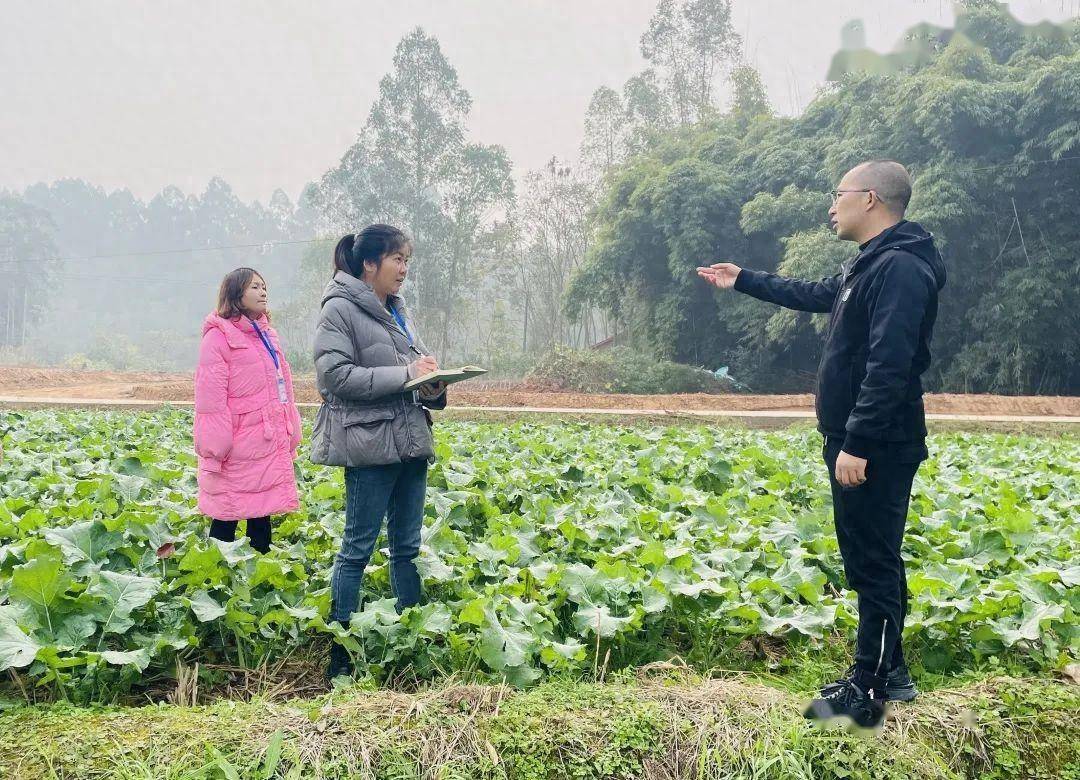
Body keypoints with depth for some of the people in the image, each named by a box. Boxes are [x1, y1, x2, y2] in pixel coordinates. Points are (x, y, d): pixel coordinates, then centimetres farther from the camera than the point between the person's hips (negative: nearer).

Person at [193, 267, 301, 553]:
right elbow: (211, 398, -11)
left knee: (262, 513, 12)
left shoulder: (267, 334, 17)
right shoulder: (219, 336, -6)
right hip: (238, 447, -7)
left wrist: (290, 435, 17)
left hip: (270, 442, 7)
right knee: (226, 519, -1)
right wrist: (214, 448, -15)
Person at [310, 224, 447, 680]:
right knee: (357, 549, -2)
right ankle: (336, 652, 8)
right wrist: (405, 374, -18)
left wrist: (432, 384, 0)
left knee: (408, 547, 12)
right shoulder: (340, 310, -8)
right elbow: (335, 375, -17)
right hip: (370, 444, -8)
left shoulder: (397, 311, 15)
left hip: (411, 441, 8)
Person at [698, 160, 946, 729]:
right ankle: (887, 672, 28)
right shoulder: (869, 266, 16)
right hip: (858, 442, 11)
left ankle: (866, 695, 5)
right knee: (874, 560, 16)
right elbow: (814, 295, 34)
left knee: (873, 564, -4)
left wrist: (857, 443, -26)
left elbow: (890, 366, -25)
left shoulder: (900, 267, -17)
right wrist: (743, 281, 40)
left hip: (876, 448, -11)